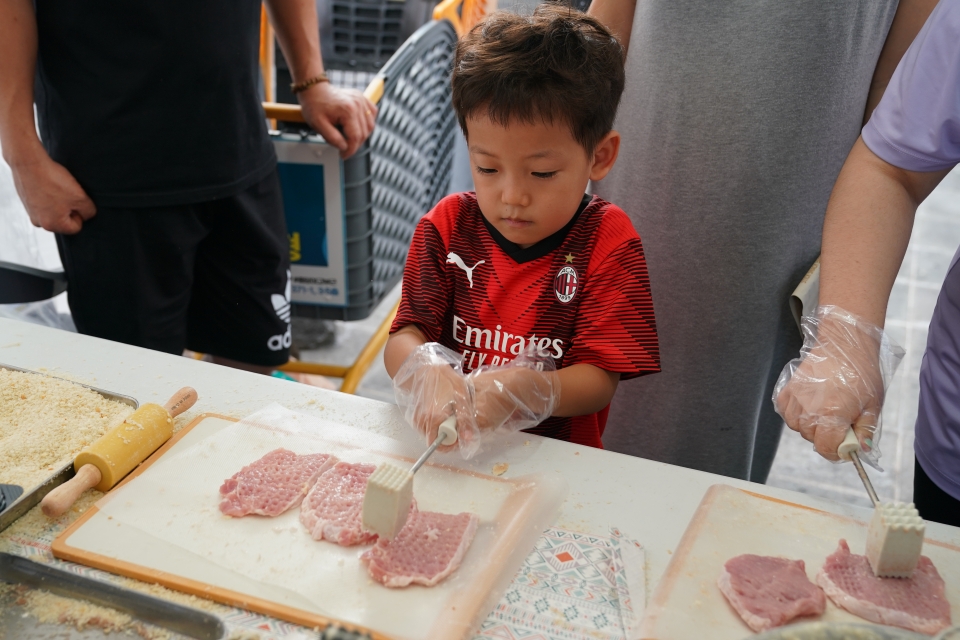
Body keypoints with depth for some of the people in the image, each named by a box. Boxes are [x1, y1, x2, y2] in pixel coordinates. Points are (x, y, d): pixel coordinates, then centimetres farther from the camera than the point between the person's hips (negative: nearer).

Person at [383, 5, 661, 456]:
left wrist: (523, 389, -31)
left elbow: (599, 380, -11)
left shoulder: (607, 242, -6)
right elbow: (402, 338, -4)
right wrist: (426, 374, -28)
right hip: (444, 450, 3)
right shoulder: (448, 226, 1)